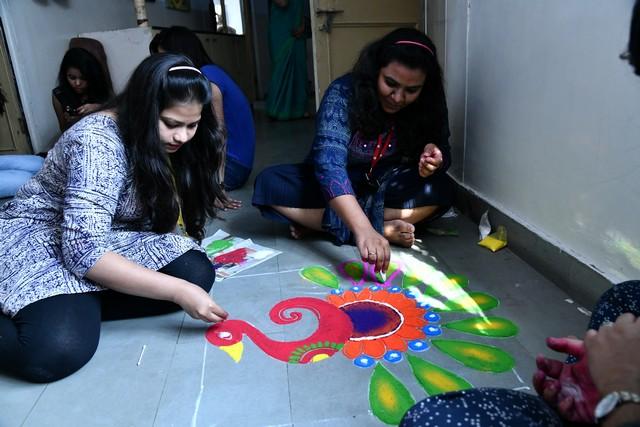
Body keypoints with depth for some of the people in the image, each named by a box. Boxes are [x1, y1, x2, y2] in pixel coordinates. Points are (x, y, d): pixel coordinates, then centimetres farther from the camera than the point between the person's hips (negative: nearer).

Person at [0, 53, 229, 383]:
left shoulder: (166, 143, -2)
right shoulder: (97, 143, -25)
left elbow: (161, 217, 7)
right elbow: (84, 252, -31)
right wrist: (177, 291, -34)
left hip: (109, 239, 7)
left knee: (196, 273, -18)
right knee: (59, 348, -34)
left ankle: (78, 304, -9)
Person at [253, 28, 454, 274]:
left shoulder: (429, 104, -14)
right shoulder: (343, 93, -26)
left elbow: (443, 151, -5)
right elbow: (328, 161, -38)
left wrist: (434, 158, -32)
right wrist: (363, 229, -52)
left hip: (384, 188, 2)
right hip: (333, 188, -1)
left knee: (440, 189, -28)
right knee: (269, 183, -27)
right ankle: (383, 229, -30)